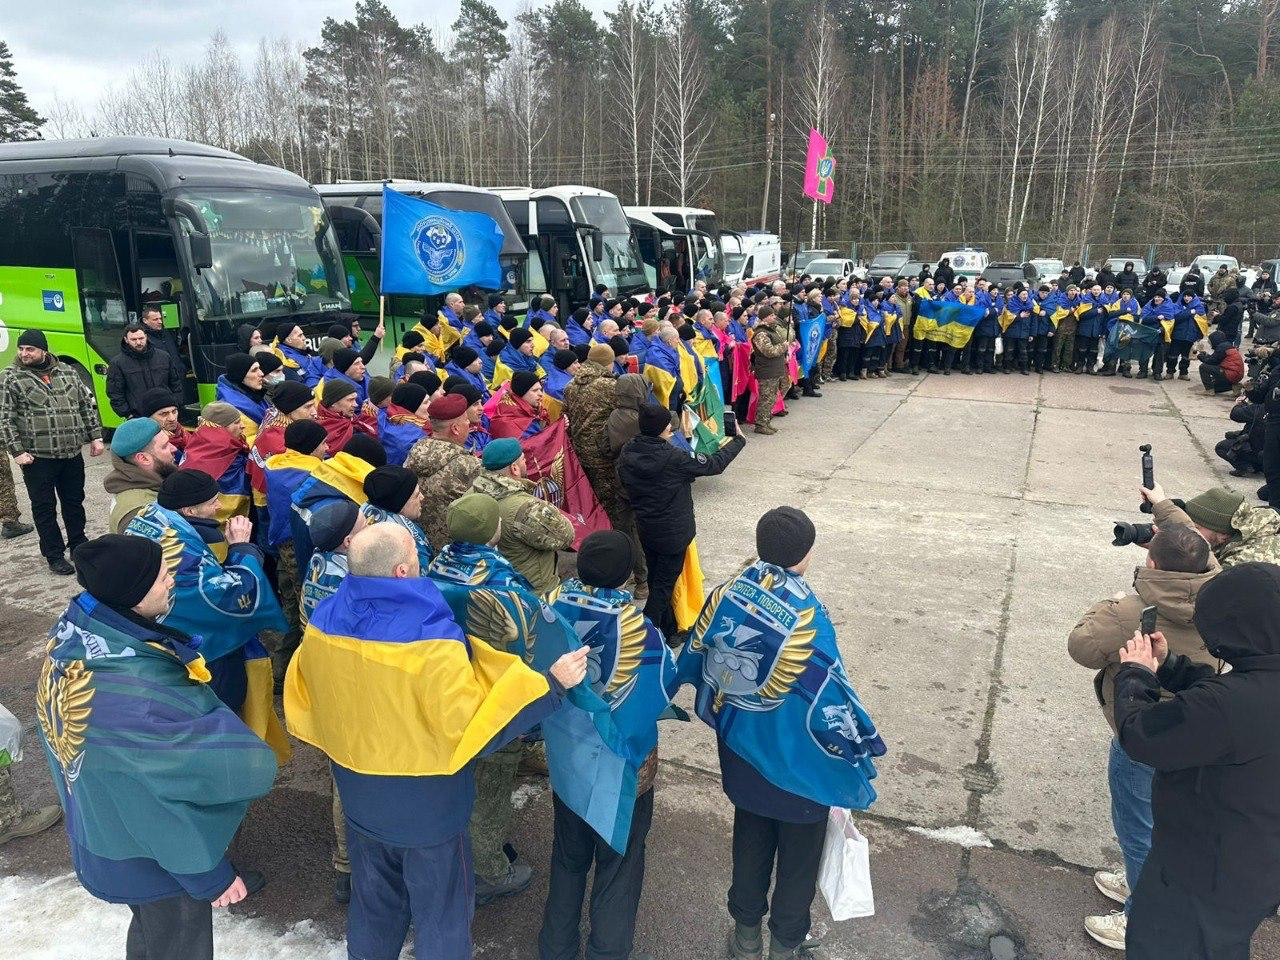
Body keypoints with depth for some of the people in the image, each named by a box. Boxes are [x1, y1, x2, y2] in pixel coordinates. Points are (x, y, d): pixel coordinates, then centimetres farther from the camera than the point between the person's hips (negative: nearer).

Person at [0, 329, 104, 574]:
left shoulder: (66, 372, 8)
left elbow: (87, 404, 13)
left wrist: (95, 436, 7)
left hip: (72, 454, 3)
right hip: (37, 458, -3)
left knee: (74, 502, 14)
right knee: (44, 508, 5)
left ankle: (78, 545, 30)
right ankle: (54, 555, 16)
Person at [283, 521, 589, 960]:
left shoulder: (323, 622, -12)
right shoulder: (431, 642, -33)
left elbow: (305, 699, 4)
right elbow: (472, 726, -30)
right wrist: (553, 682, -26)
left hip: (361, 803, 6)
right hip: (428, 811, -5)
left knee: (373, 906, 28)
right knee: (441, 913, 18)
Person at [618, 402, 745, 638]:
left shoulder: (627, 453, -11)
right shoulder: (674, 457, -28)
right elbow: (715, 464, -16)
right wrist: (738, 439, -1)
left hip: (645, 528, 7)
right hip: (673, 532, -6)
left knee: (656, 580, 21)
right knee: (664, 584, 8)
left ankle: (668, 630, 37)